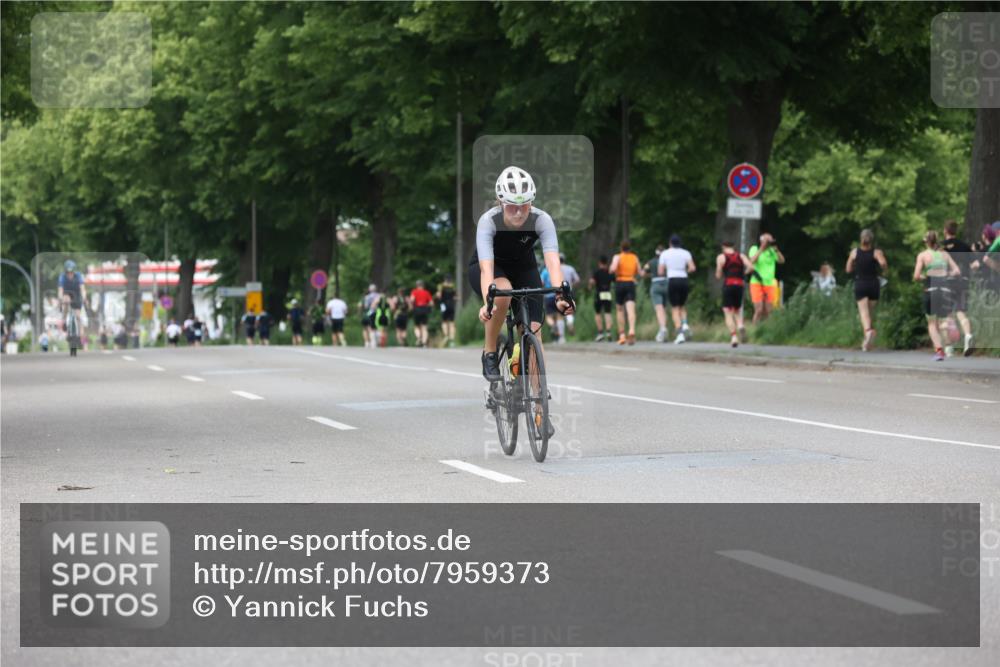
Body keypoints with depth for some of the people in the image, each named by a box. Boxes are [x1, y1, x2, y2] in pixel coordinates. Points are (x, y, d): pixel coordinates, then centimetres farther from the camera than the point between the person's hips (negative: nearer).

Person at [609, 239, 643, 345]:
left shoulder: (617, 257, -1)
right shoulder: (635, 258, 10)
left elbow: (613, 269, -19)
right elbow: (640, 273, 11)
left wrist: (611, 270, 4)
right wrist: (644, 270, 33)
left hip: (620, 283, -1)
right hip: (631, 284, 1)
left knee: (620, 311, 12)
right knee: (631, 310, -13)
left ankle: (622, 335, 11)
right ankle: (632, 330, -36)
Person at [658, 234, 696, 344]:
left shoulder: (665, 254, 2)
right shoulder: (685, 253, 6)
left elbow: (660, 272, 0)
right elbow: (692, 268, -5)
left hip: (672, 281, -2)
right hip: (684, 280, 2)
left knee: (675, 309, 1)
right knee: (682, 306, 20)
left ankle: (680, 334, -14)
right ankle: (685, 324, -9)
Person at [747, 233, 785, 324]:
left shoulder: (772, 251, 7)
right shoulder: (754, 249, 1)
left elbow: (781, 261, -4)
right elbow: (752, 261, -16)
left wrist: (776, 249, -15)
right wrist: (761, 248, -19)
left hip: (770, 283, 3)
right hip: (757, 283, -3)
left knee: (768, 312, 1)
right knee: (759, 310, -12)